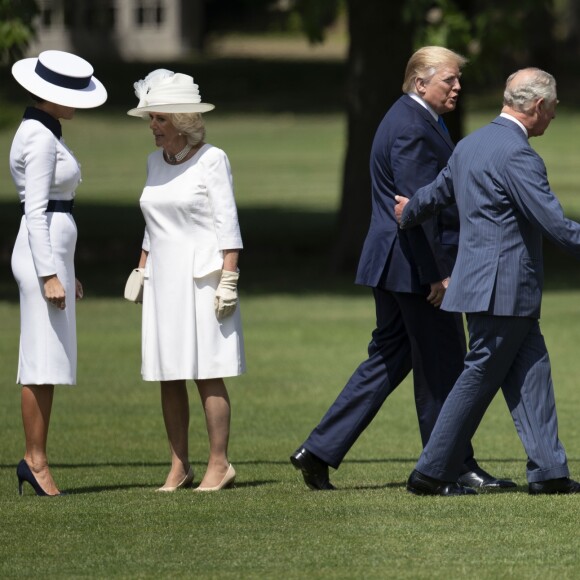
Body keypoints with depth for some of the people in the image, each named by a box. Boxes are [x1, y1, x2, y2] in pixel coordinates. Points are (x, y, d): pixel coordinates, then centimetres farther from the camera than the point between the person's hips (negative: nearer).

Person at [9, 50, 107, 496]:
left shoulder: (45, 134, 17)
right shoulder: (40, 138, -14)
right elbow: (36, 212, -18)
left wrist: (65, 271, 23)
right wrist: (50, 275, -22)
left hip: (53, 254, 10)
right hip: (43, 256, -10)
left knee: (49, 361, 9)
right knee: (43, 360, -8)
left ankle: (35, 459, 10)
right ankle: (36, 459, -6)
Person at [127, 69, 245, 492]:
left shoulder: (211, 160, -6)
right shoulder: (156, 162, 13)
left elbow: (228, 224, -9)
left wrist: (229, 279, -14)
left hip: (202, 276, -6)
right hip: (164, 278, 6)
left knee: (207, 372, -8)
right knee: (168, 377, 4)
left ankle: (220, 464, -4)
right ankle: (179, 466, 7)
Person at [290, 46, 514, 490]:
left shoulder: (412, 120, 17)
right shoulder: (412, 129, -17)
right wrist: (437, 273, -22)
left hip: (395, 265, 11)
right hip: (417, 266, -11)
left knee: (389, 361, 12)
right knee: (441, 367, -1)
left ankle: (320, 450, 10)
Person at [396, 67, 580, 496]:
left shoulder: (471, 145, 11)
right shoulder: (517, 155, -18)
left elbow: (437, 192, 26)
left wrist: (408, 214, 46)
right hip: (503, 288, -10)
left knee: (533, 376, 9)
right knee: (479, 380, -2)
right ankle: (432, 473, 4)